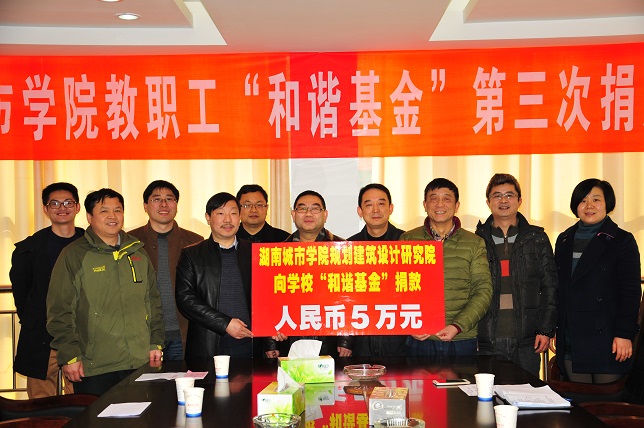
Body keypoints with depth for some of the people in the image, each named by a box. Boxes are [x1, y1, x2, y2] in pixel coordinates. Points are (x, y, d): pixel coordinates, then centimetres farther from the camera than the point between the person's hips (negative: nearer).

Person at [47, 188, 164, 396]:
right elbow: (59, 311, -5)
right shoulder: (73, 255, -2)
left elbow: (153, 301, 19)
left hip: (140, 363, 4)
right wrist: (69, 355, -9)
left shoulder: (137, 252, 13)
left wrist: (155, 343, 13)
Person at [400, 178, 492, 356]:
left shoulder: (475, 243, 7)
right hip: (419, 340, 0)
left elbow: (483, 290, 1)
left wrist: (458, 326, -12)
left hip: (462, 340, 0)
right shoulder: (407, 240, 7)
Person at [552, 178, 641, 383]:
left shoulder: (622, 241, -1)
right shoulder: (564, 241, 14)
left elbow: (631, 292, -6)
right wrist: (553, 328, 10)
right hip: (570, 342, 5)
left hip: (606, 339, -4)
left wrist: (624, 334, -12)